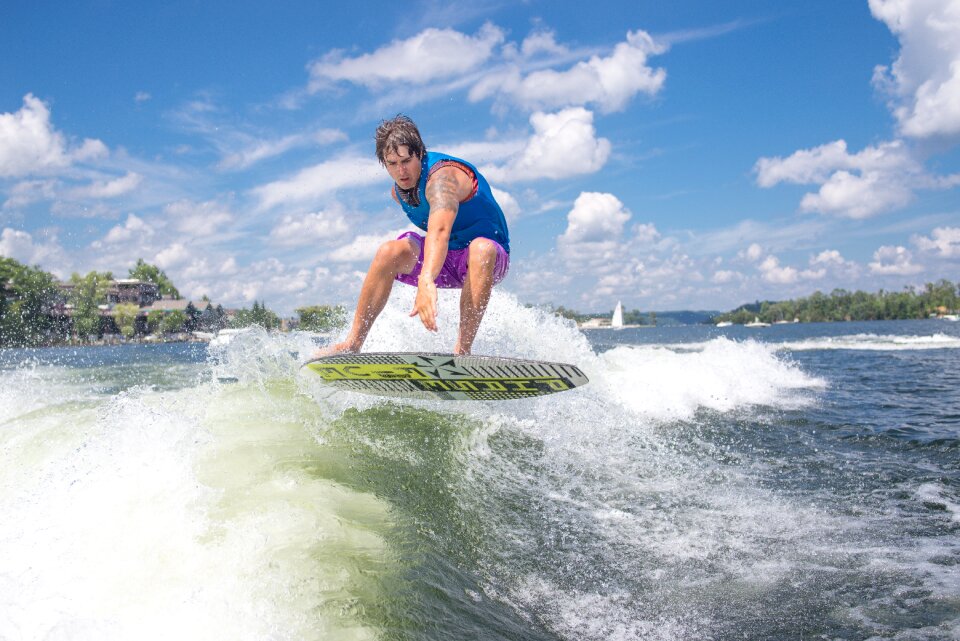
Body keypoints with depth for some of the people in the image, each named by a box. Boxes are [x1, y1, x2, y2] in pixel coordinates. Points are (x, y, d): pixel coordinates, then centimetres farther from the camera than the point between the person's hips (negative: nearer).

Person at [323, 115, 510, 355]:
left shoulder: (442, 177, -30)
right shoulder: (398, 190, -3)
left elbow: (439, 231, -50)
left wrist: (426, 282, -65)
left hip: (488, 259, -6)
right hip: (443, 258, 6)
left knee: (482, 249, -40)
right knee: (390, 251, -20)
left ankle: (462, 351, -39)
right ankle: (352, 343, -15)